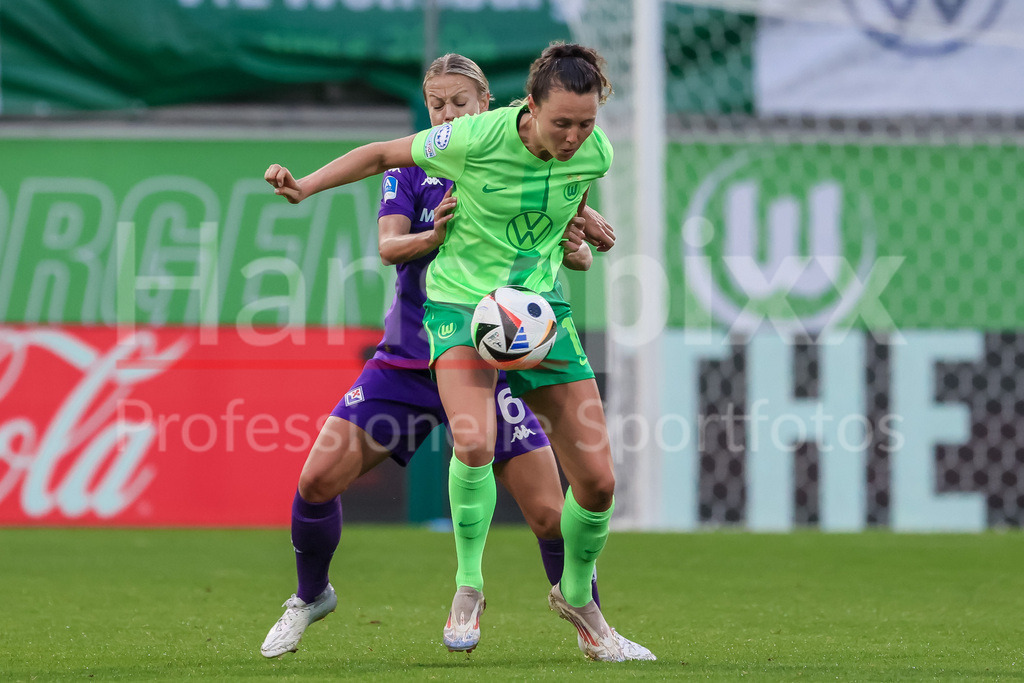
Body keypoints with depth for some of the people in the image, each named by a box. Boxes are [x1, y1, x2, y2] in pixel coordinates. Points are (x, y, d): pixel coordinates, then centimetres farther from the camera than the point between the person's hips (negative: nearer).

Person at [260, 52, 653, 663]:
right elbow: (389, 246, -12)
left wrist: (573, 245, -25)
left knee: (549, 515, -9)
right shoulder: (412, 170, 3)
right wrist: (436, 234, -33)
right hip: (407, 359, 1)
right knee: (318, 480, -10)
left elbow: (581, 256, -1)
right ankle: (311, 597, 17)